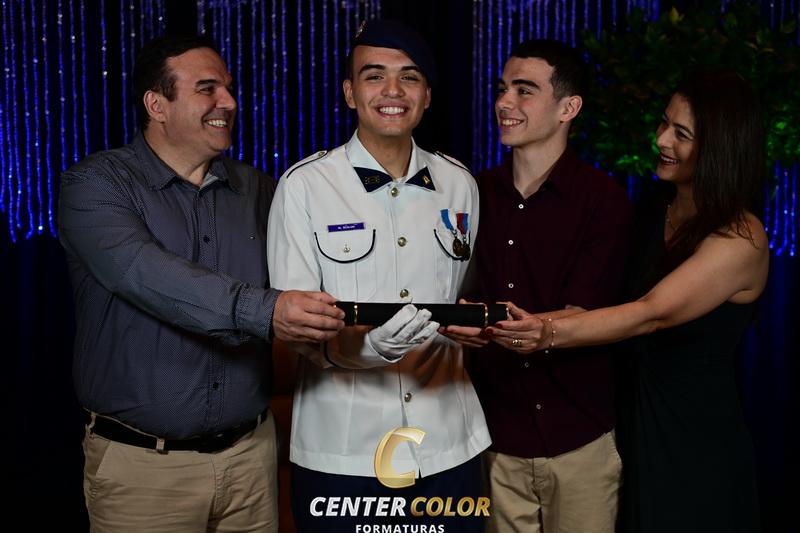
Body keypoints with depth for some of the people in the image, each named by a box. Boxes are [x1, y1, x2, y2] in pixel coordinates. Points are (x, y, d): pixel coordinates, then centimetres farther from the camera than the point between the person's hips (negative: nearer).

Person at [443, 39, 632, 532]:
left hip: (581, 439, -3)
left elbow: (581, 317, -17)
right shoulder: (478, 193, 3)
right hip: (497, 436, 3)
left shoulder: (603, 199, -9)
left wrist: (514, 330, -35)